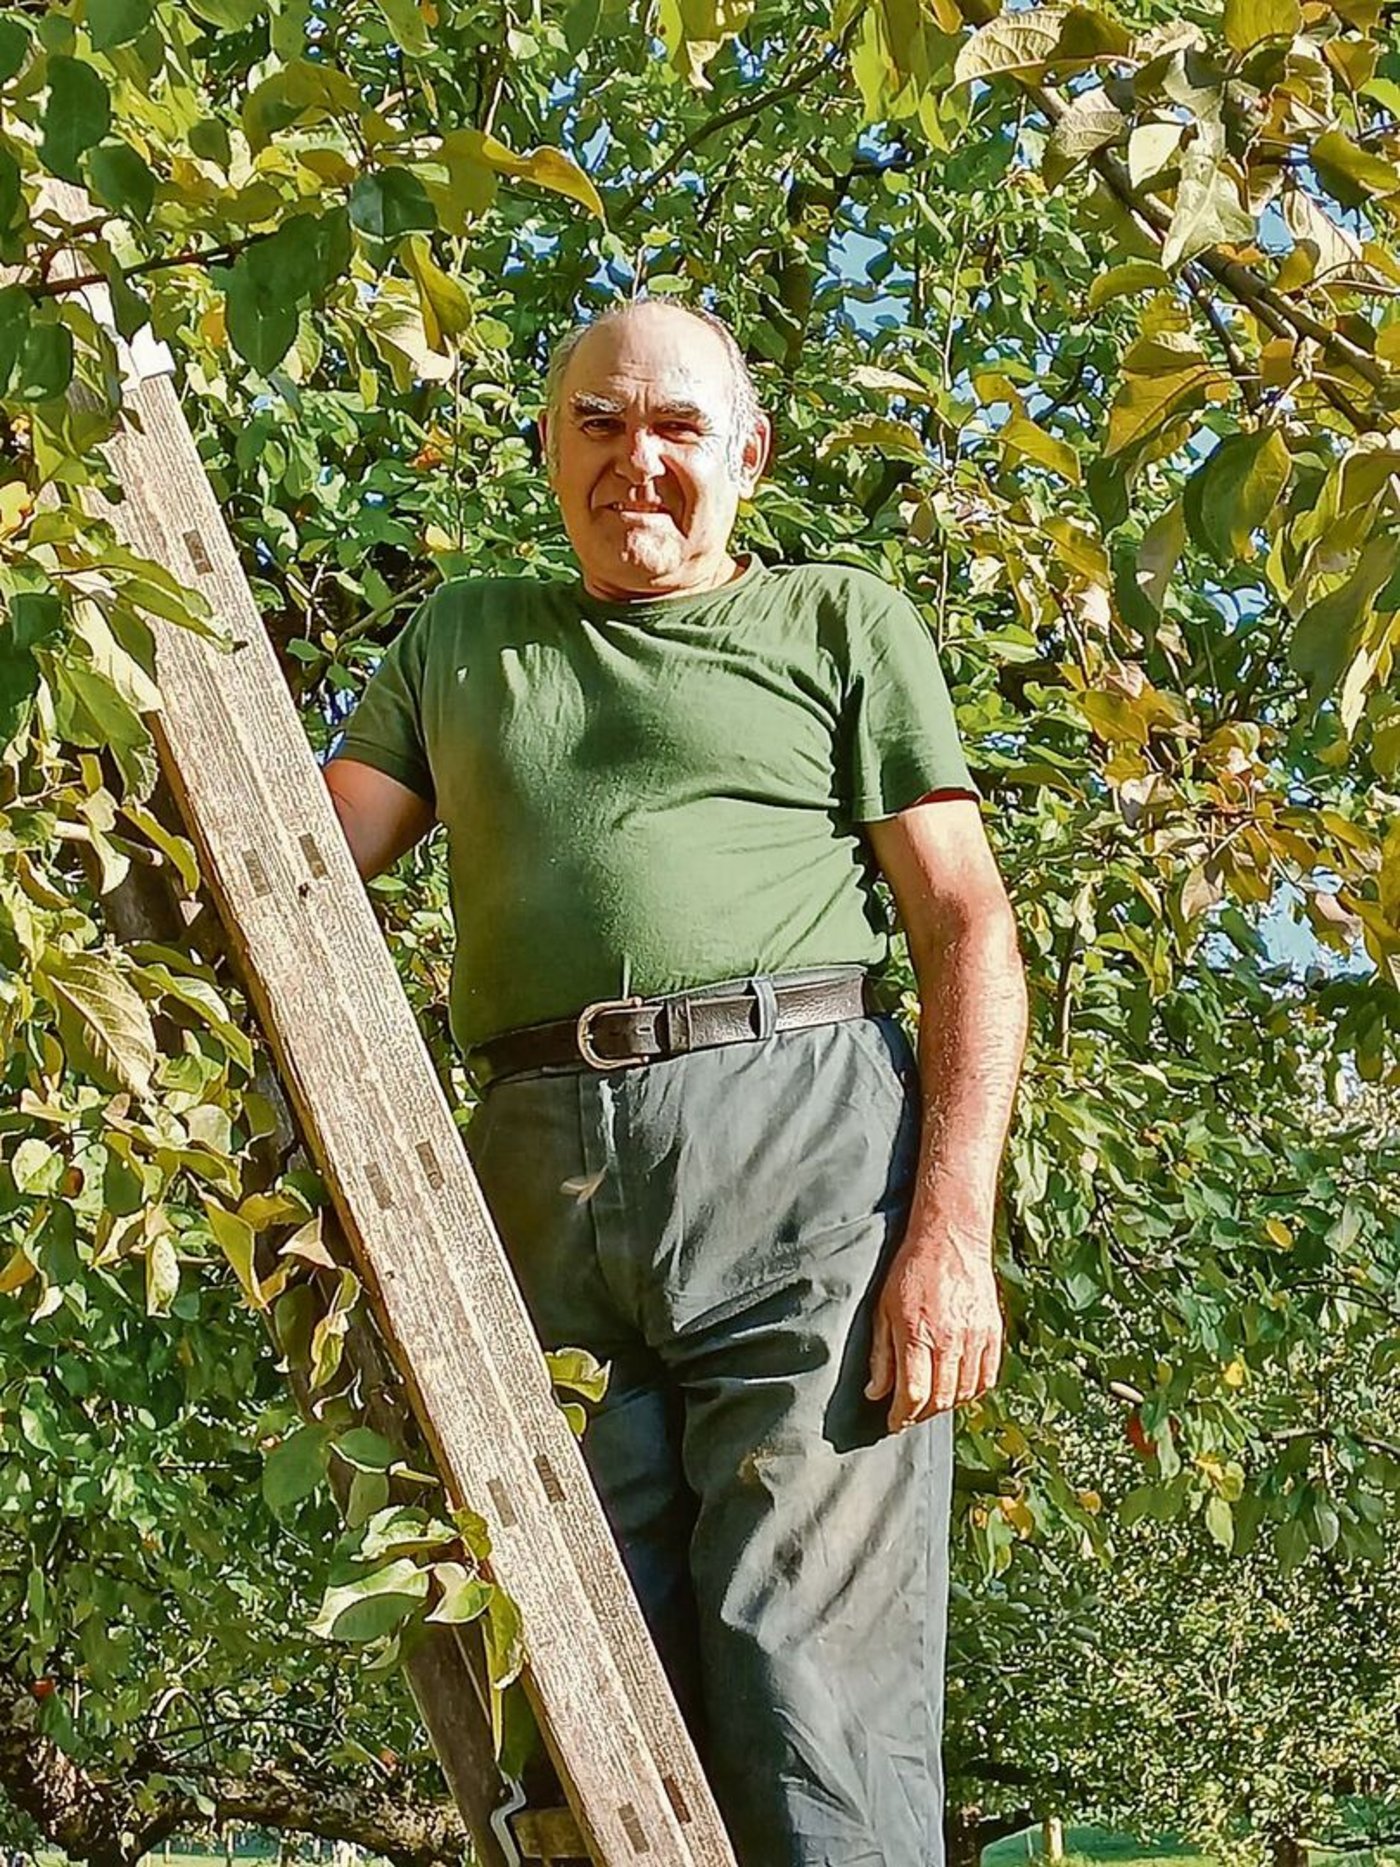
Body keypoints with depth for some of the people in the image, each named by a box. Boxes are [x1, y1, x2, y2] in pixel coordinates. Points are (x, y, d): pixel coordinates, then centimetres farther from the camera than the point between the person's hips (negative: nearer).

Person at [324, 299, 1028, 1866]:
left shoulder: (842, 621, 13)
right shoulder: (461, 642, 24)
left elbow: (966, 927, 4)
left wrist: (953, 1227, -8)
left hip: (800, 1143, -3)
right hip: (539, 1178, 4)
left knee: (813, 1694, -8)